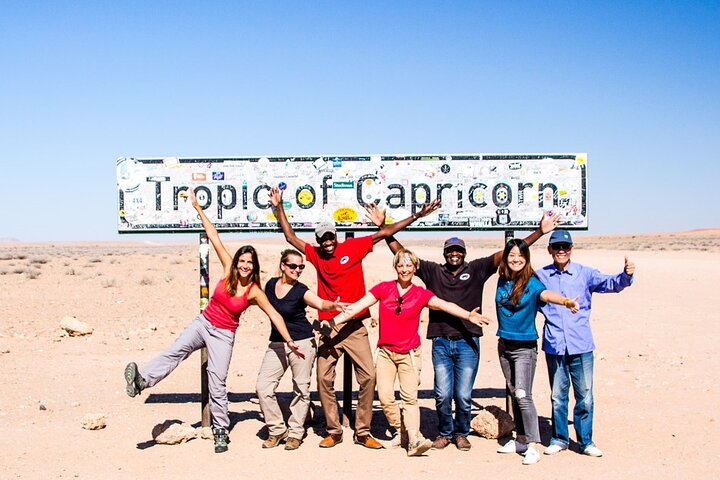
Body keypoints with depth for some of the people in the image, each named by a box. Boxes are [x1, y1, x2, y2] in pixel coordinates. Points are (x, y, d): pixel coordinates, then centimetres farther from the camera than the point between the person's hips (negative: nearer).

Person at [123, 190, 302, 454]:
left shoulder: (254, 292, -12)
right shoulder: (228, 270, -5)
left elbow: (274, 315, -12)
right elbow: (215, 238, -5)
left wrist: (289, 341, -17)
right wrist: (199, 209, -3)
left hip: (223, 335, -3)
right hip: (203, 323, 3)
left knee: (217, 383, -6)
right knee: (174, 351, -23)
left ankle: (221, 431, 6)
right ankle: (141, 380, -43)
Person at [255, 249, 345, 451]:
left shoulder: (301, 290, -10)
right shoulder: (271, 285, 3)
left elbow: (321, 304, -27)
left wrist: (333, 305, -49)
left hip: (302, 343, -4)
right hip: (276, 344, 4)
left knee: (301, 389, 0)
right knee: (263, 386, -4)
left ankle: (295, 433, 14)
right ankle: (277, 430, 10)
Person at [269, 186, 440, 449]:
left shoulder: (353, 247, 2)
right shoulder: (316, 255, 8)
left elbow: (385, 233, 1)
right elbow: (290, 236, 13)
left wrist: (417, 216, -2)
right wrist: (278, 207, 10)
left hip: (355, 326, -1)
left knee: (368, 376, -5)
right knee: (324, 379, -1)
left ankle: (363, 432, 5)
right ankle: (333, 431, 12)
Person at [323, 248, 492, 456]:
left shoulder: (421, 294, -1)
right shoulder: (383, 289, 0)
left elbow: (445, 305, -14)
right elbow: (357, 307, -4)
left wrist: (468, 315, -30)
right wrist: (332, 322, -12)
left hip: (409, 353, -1)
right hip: (385, 352, 1)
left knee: (410, 397, -8)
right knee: (385, 397, -5)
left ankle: (414, 439, -13)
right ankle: (400, 430, 15)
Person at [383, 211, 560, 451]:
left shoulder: (477, 269, 7)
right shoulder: (432, 271, 10)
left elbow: (506, 254, 1)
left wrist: (540, 232, -5)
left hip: (468, 343, -1)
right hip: (441, 343, 1)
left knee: (463, 395, 3)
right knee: (442, 394, 3)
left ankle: (461, 433, 24)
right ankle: (444, 433, 24)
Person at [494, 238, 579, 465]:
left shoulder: (531, 283, -15)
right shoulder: (502, 281, 2)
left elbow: (546, 294, -34)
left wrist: (565, 301, -55)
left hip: (525, 347, -6)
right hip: (504, 345, 6)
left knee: (523, 395, -14)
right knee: (514, 394, 13)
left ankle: (533, 446, -11)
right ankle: (521, 440, 25)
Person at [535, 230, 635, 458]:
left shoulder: (585, 273, 0)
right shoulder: (540, 276, 4)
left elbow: (610, 283, -12)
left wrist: (626, 275, -34)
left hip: (581, 345, -1)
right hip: (554, 345, 1)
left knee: (585, 396, 4)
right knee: (558, 396, 12)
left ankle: (585, 441, 19)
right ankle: (559, 438, 26)